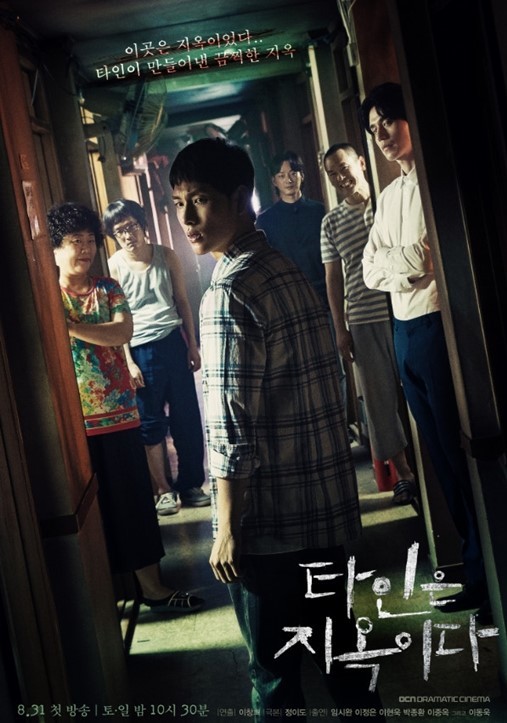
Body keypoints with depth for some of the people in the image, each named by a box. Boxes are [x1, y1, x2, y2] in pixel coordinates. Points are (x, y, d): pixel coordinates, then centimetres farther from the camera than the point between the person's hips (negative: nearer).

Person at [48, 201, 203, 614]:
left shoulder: (107, 288, 5)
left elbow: (123, 332, -14)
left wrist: (70, 326, -22)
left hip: (119, 414, 2)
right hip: (72, 422, -2)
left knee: (135, 501, 8)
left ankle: (151, 585, 20)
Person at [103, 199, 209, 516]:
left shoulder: (166, 256, 2)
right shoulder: (113, 266, -5)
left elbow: (183, 302, 8)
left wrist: (192, 345, 6)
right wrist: (128, 362, -9)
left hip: (173, 343, 2)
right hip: (140, 350, -2)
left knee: (187, 418, 7)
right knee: (151, 422, 6)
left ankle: (191, 484, 21)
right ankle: (164, 489, 18)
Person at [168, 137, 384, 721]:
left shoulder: (227, 294, -18)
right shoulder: (287, 271, 7)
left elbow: (232, 432, -20)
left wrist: (227, 531, -13)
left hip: (269, 519, -8)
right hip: (326, 506, 8)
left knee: (275, 672, 10)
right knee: (336, 647, 22)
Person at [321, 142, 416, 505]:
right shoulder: (331, 222, 10)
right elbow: (333, 278, 10)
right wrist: (341, 329, 5)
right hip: (363, 321, 2)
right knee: (380, 396, 5)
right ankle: (403, 472, 16)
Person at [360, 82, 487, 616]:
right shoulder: (388, 195, 19)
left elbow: (420, 258, -18)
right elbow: (370, 271, 11)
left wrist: (393, 262, -4)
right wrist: (405, 263, -6)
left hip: (436, 324, -8)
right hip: (403, 329, 8)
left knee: (459, 449, -3)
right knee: (439, 451, 13)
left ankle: (483, 575, 9)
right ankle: (474, 560, 26)